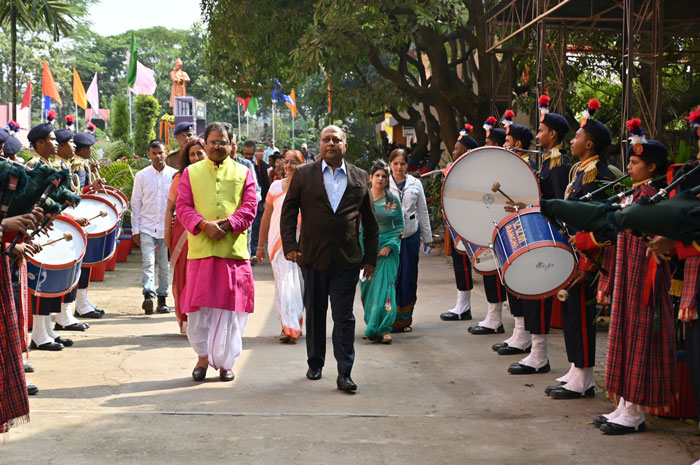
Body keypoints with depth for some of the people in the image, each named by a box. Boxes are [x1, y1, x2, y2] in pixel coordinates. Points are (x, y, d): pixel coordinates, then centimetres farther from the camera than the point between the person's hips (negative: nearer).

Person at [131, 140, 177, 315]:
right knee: (148, 263, -14)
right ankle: (148, 296, -25)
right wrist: (135, 230, 3)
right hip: (147, 227, -1)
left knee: (165, 266, 6)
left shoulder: (174, 175, 3)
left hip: (168, 228, 1)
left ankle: (162, 299, 14)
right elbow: (136, 204, 7)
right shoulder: (141, 176, 4)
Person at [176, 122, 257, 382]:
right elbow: (183, 206, 2)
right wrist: (204, 225, -16)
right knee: (199, 306, -1)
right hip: (200, 251, 0)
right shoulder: (191, 172, 11)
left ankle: (225, 361, 14)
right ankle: (203, 356, 16)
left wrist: (226, 224, -15)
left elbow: (249, 207, 2)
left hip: (234, 251, 0)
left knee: (229, 307, 2)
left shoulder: (243, 173, 11)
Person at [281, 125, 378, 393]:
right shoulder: (304, 175, 5)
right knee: (315, 314, 12)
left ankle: (344, 373, 0)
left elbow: (370, 222, 11)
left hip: (347, 260, 0)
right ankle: (315, 364, 27)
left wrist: (370, 257, 7)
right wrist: (290, 245, -7)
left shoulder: (360, 178, 8)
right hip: (313, 258, 1)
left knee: (344, 317, -2)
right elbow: (288, 212, 4)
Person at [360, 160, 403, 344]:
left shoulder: (393, 200, 3)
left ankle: (384, 329, -8)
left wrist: (390, 246, -8)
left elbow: (399, 226, 4)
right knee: (367, 287, 4)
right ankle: (371, 325, 17)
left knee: (385, 286, -9)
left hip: (387, 250, -2)